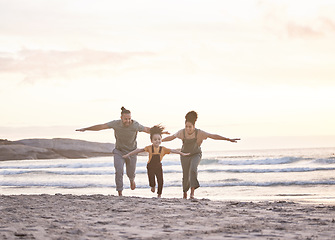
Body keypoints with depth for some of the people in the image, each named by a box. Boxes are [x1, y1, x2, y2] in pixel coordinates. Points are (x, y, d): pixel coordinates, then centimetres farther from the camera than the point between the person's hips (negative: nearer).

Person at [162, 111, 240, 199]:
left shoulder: (199, 133, -21)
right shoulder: (182, 132, -16)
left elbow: (214, 136, -22)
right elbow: (171, 137, 1)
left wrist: (229, 139, -25)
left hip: (196, 154, -2)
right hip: (185, 155, 2)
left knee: (193, 169, -30)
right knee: (185, 176, 3)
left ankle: (192, 192, -30)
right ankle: (185, 192, 32)